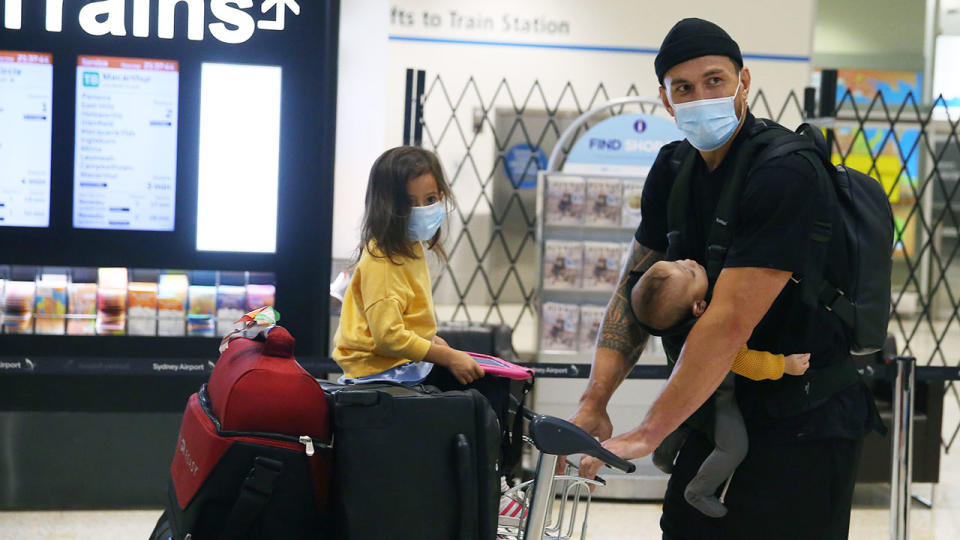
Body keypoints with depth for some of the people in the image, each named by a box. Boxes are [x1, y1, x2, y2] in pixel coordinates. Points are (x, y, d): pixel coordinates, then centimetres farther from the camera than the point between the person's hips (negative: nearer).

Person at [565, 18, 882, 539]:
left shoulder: (785, 177, -22)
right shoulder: (673, 169, 4)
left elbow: (731, 321, -27)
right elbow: (636, 287, 6)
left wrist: (645, 436, -26)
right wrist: (593, 403, -7)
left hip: (802, 430, -7)